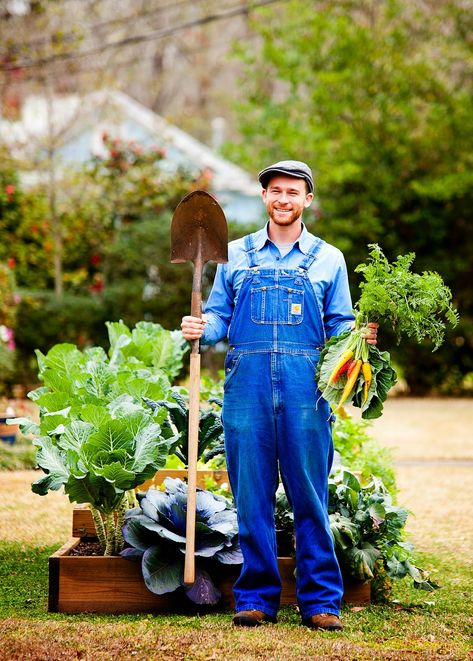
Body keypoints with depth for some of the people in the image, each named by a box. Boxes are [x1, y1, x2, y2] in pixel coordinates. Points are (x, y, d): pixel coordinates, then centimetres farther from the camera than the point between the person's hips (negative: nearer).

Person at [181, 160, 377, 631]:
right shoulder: (236, 255, 14)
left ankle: (321, 601, 6)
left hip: (305, 389, -1)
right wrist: (200, 329, -7)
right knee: (252, 498, 2)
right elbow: (219, 316, 14)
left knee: (311, 498, 0)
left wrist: (360, 335, -8)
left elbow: (339, 326, 12)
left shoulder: (328, 259, 13)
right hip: (247, 385, 1)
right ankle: (256, 597, 11)